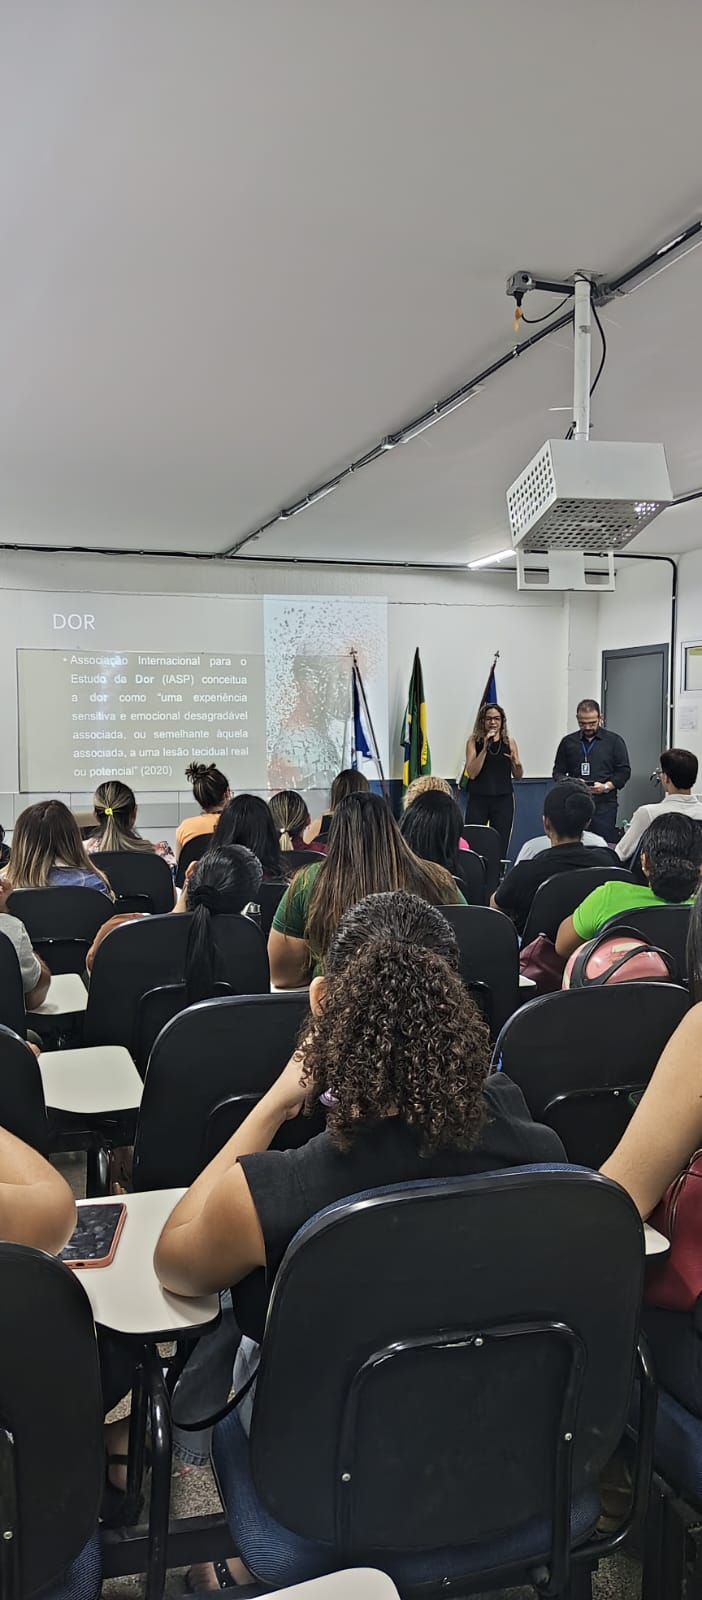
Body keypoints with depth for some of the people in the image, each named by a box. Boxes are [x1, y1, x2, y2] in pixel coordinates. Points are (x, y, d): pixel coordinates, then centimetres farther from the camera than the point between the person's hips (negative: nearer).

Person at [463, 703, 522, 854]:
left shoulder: (509, 741, 5)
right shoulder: (474, 741, 1)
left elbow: (518, 776, 11)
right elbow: (471, 773, -9)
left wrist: (516, 763, -11)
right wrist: (485, 748, -15)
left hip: (503, 800, 1)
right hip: (478, 799, -1)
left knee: (500, 847, 0)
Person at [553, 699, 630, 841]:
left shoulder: (614, 741, 7)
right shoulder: (568, 742, 13)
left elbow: (624, 771, 5)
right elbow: (558, 771, 15)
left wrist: (606, 786, -11)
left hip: (604, 804, -2)